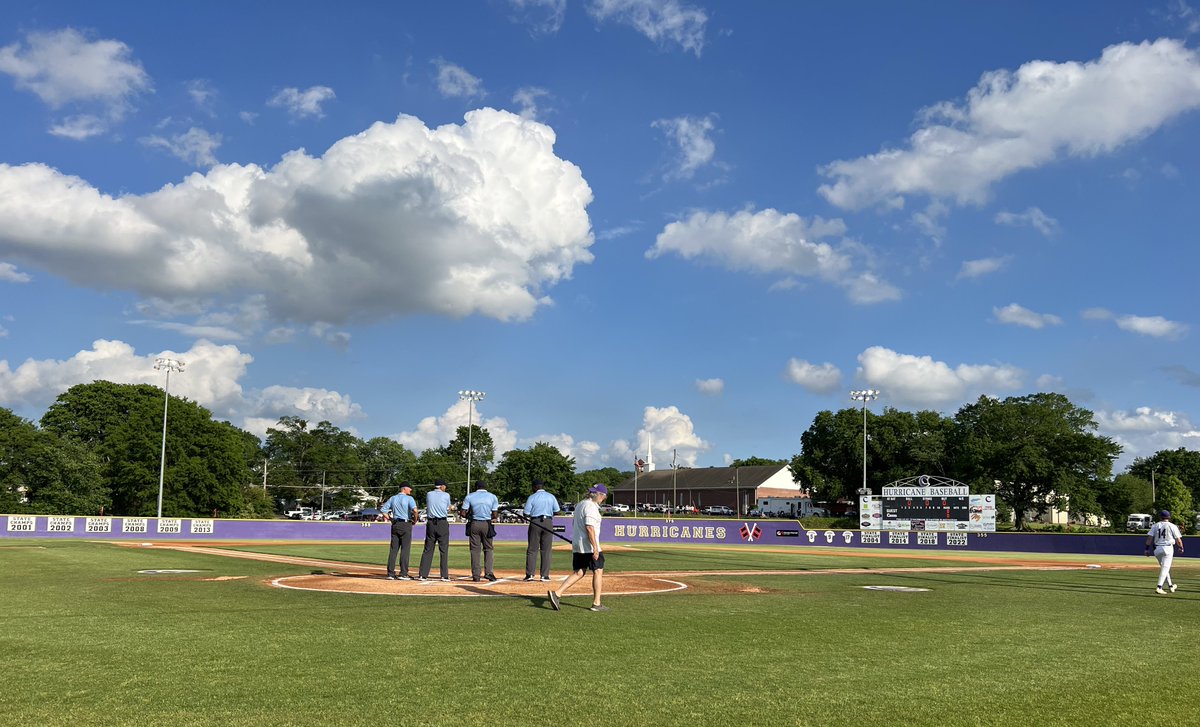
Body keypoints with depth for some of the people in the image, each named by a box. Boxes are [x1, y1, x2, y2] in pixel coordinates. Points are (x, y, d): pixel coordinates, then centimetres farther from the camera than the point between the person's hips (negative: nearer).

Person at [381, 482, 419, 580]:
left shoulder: (393, 498, 11)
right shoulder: (409, 498, -7)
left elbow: (383, 509, 9)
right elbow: (414, 510, -23)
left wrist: (391, 519, 13)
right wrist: (415, 520, -7)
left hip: (395, 524, 6)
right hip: (406, 525, -6)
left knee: (393, 549, 8)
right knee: (405, 549, -2)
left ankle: (390, 574, 7)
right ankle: (403, 574, -4)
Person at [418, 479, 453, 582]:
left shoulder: (429, 494, 8)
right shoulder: (446, 495, 0)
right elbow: (448, 509, 10)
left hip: (430, 523, 3)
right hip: (443, 523, -3)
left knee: (428, 549, 6)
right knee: (444, 550, 0)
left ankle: (423, 574, 4)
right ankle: (444, 575, -1)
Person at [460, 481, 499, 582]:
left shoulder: (469, 497, 3)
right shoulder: (492, 497, 4)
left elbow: (463, 513, -2)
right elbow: (494, 515, -1)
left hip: (474, 524, 0)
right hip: (487, 524, 0)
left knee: (475, 550, 6)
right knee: (488, 549, 11)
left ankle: (475, 575, 3)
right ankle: (488, 572, -3)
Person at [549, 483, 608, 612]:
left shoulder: (580, 504, 15)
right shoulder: (591, 507, -14)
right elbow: (589, 528, -22)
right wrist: (595, 548, -23)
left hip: (577, 546, 9)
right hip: (589, 546, -9)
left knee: (579, 573, 9)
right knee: (598, 571, 2)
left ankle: (557, 593, -2)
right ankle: (596, 603, 5)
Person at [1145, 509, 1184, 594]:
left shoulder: (1155, 525, 6)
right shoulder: (1172, 526, -1)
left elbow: (1149, 537, -2)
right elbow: (1178, 539, 1)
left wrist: (1147, 548, -1)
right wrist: (1181, 548, 18)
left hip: (1157, 549, 4)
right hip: (1168, 548, -3)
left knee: (1164, 567, 20)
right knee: (1165, 568, -5)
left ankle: (1170, 586, 31)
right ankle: (1159, 588, -15)